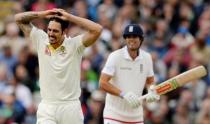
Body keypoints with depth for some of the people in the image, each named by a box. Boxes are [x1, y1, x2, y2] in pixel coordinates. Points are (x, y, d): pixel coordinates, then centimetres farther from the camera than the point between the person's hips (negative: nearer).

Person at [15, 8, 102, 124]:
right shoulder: (41, 40, 3)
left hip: (70, 107, -1)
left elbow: (97, 30, -19)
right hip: (46, 107, 2)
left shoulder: (74, 45, -6)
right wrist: (42, 14, -5)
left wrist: (69, 17, -14)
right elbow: (19, 18, 8)